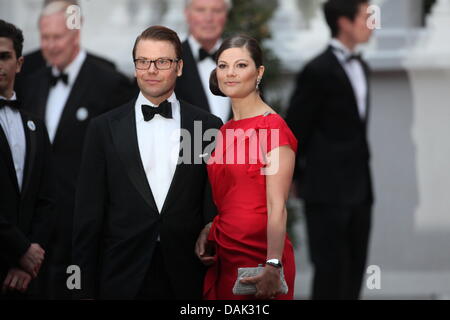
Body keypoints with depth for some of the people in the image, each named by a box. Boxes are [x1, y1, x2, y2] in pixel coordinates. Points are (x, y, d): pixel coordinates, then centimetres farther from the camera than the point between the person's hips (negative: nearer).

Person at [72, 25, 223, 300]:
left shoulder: (207, 126, 4)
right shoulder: (105, 128, 3)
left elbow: (215, 209, 5)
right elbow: (88, 216, 2)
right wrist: (86, 291, -2)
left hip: (186, 280, 0)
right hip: (123, 279, 0)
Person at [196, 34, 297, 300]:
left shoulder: (273, 127, -11)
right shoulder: (226, 131, 12)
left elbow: (277, 207, -17)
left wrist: (273, 267, -24)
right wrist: (208, 230, 3)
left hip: (259, 255, -7)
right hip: (224, 255, 7)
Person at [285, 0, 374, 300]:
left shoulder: (361, 67, 13)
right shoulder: (319, 71, -13)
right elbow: (295, 128, -10)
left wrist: (362, 174, 15)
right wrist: (294, 177, -2)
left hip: (359, 188, 8)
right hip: (328, 190, -8)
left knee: (354, 271, 10)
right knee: (331, 269, -4)